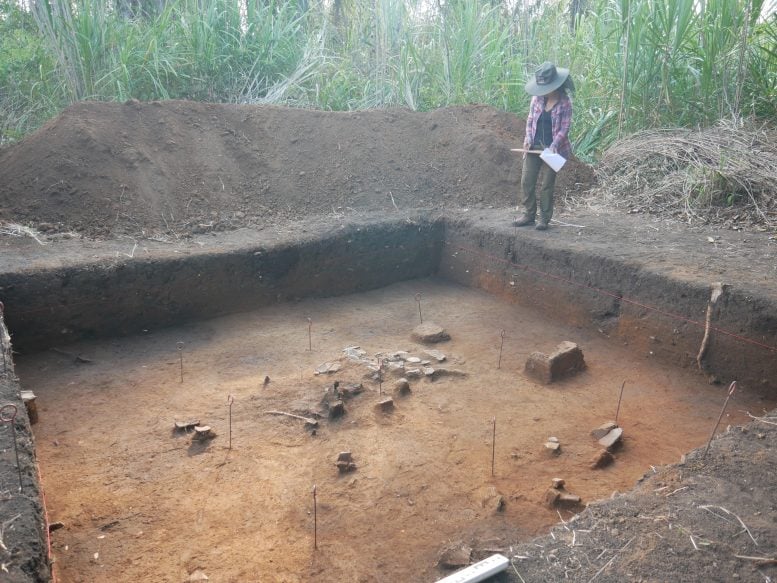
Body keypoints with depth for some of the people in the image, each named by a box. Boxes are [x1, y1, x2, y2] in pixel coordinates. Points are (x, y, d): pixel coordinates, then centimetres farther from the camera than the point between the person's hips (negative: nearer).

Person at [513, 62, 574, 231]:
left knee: (547, 185, 1)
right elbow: (530, 119, 9)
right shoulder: (537, 98, 3)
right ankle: (529, 214, 16)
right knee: (527, 181, 3)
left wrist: (553, 145, -21)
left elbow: (565, 128, -10)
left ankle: (544, 218, 12)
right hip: (534, 147, 4)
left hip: (552, 149, -4)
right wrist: (528, 137, -6)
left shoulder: (564, 102, -8)